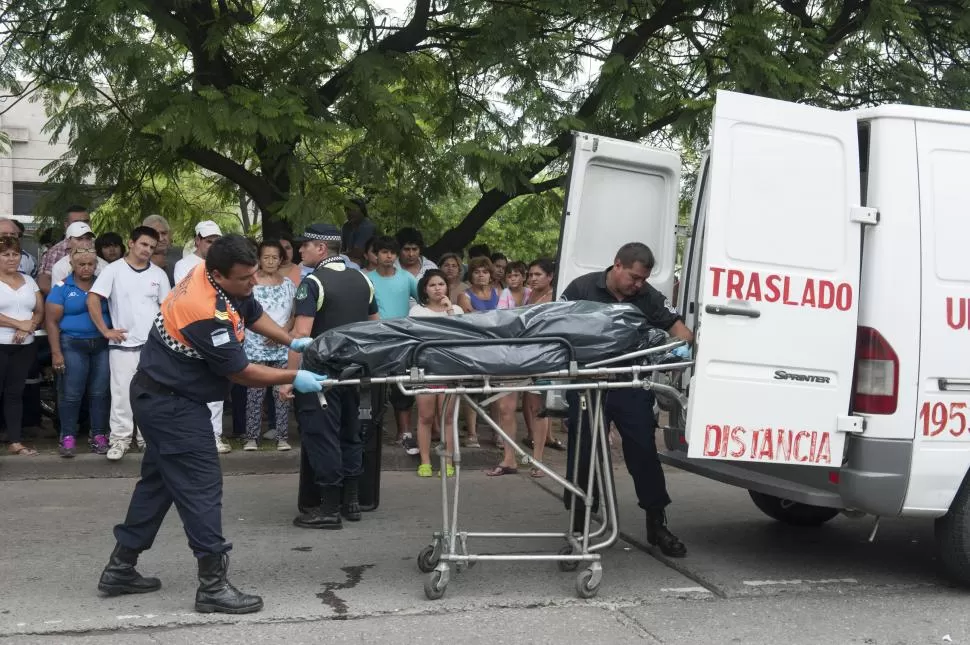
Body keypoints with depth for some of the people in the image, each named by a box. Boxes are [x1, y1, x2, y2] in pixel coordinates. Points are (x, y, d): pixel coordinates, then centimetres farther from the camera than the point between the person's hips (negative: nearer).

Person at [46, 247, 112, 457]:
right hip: (73, 345, -3)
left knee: (100, 393, 3)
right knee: (70, 394, -2)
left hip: (102, 345, 3)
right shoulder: (62, 288, 0)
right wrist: (56, 353, -9)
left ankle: (99, 436, 9)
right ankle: (68, 437, 5)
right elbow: (52, 322, -2)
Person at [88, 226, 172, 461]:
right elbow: (93, 299, -7)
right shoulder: (114, 270, -3)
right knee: (122, 392, 1)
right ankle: (120, 438, 10)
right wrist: (105, 330, -9)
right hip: (123, 343, -3)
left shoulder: (158, 274, 7)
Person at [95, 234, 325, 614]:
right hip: (171, 404, -10)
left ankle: (120, 568, 27)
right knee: (200, 485, -8)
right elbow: (241, 373, -21)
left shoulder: (212, 277, -3)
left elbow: (253, 313, 15)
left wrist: (292, 342, 8)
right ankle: (213, 585, -4)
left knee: (158, 479, 17)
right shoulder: (208, 314, -31)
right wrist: (294, 378, -12)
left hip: (161, 396, 10)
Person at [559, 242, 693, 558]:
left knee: (644, 452, 3)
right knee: (582, 456, 5)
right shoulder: (582, 288, -5)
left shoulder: (649, 296, 0)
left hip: (632, 387, 1)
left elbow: (677, 327, 0)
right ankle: (578, 529, 19)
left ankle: (657, 524, 18)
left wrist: (683, 343, -23)